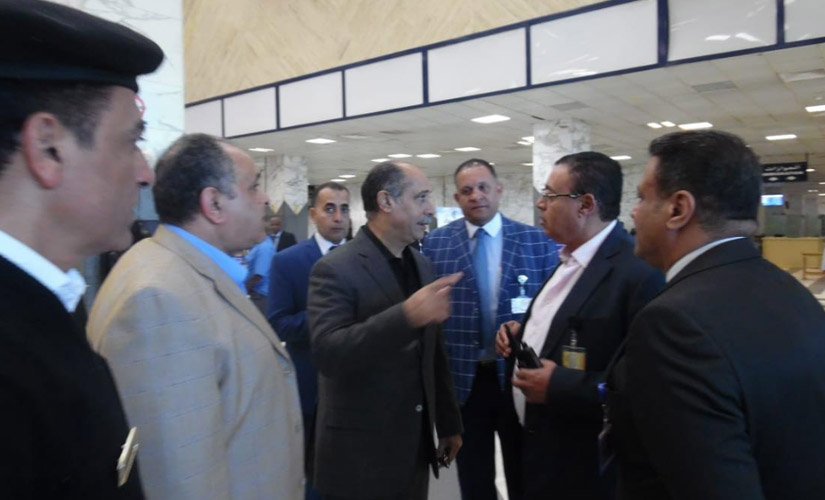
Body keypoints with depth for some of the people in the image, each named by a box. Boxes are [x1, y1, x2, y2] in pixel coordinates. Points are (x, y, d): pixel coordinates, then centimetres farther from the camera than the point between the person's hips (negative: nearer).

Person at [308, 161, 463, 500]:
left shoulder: (421, 265, 6)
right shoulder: (335, 269, -16)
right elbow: (327, 353, -28)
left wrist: (449, 423, 15)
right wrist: (406, 315, -38)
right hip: (360, 455, -6)